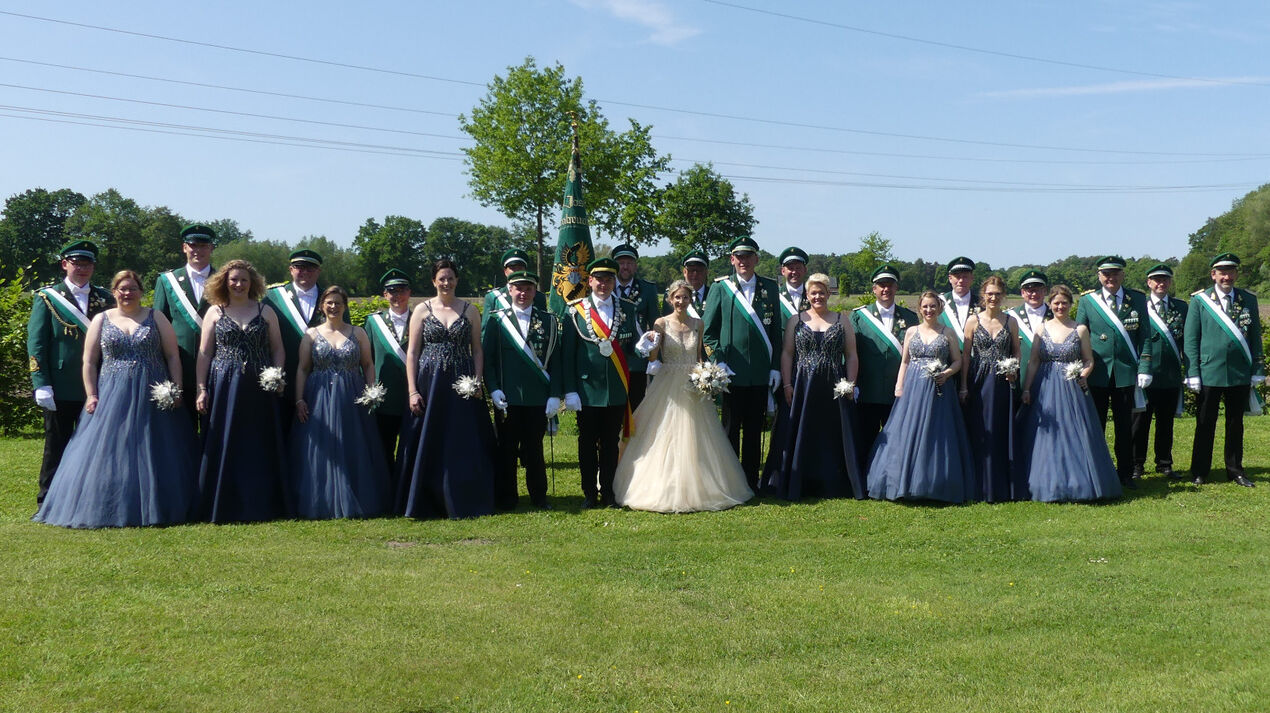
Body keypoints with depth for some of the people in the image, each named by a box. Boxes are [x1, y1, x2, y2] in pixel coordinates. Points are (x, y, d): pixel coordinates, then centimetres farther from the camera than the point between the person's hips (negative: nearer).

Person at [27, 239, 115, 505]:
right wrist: (42, 385, -10)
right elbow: (36, 344, -1)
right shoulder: (47, 298, 3)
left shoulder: (105, 299, 11)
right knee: (57, 447, 5)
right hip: (61, 390, -2)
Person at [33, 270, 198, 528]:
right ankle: (109, 510, 4)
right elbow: (89, 362, 7)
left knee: (152, 456, 1)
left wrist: (177, 390, -5)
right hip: (112, 398, 1)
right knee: (108, 455, -2)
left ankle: (153, 509, 9)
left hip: (152, 398, 0)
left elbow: (173, 356, 5)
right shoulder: (101, 320, 9)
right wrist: (91, 395, -3)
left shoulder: (156, 318, 8)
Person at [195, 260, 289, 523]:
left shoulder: (266, 312, 9)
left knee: (260, 448, 2)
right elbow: (204, 353, 5)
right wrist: (201, 389, -2)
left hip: (259, 391, 1)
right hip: (223, 389, 0)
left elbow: (278, 349, 10)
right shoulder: (215, 312, 8)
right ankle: (224, 508, 6)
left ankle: (260, 507, 9)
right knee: (224, 448, -1)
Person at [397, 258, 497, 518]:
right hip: (429, 383, -1)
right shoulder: (422, 309, 4)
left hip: (461, 385, 1)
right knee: (428, 446, 2)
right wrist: (412, 391, -6)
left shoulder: (469, 310, 7)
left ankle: (462, 503, 11)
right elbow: (412, 353, 2)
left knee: (463, 446, 2)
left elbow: (477, 350, 8)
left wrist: (477, 382, -6)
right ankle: (428, 504, 10)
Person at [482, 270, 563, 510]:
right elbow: (487, 358, 3)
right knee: (507, 449, 4)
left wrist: (555, 395, -1)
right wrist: (493, 389, -8)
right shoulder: (496, 321, 4)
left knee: (534, 449, 8)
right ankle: (506, 498, 13)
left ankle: (539, 497, 19)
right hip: (508, 398, -1)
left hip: (538, 398, 1)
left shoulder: (548, 321, 8)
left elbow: (555, 360, 6)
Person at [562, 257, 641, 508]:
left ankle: (608, 492, 20)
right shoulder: (575, 312, -1)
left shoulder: (627, 310, 7)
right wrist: (570, 391, -7)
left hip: (617, 390, 2)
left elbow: (631, 348, 9)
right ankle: (590, 494, 17)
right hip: (587, 390, -2)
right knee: (587, 444, 6)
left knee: (611, 443, 9)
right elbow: (568, 355, -2)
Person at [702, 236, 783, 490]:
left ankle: (751, 481, 16)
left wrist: (775, 366, 4)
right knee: (731, 428, 5)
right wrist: (717, 361, -7)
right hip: (732, 371, -2)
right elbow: (708, 330, 3)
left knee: (755, 430, 8)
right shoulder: (721, 288, 2)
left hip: (761, 372, 2)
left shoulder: (770, 288, 9)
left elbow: (776, 330, 10)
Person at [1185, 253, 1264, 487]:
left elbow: (1255, 337, 10)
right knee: (1205, 424, 5)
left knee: (1236, 423, 11)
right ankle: (1200, 472, 13)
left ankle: (1235, 469, 22)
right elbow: (1191, 340, 0)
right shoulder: (1199, 301, 0)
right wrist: (1192, 373, -5)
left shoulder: (1249, 300, 7)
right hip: (1209, 372, -2)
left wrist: (1257, 371, 5)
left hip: (1240, 373, 2)